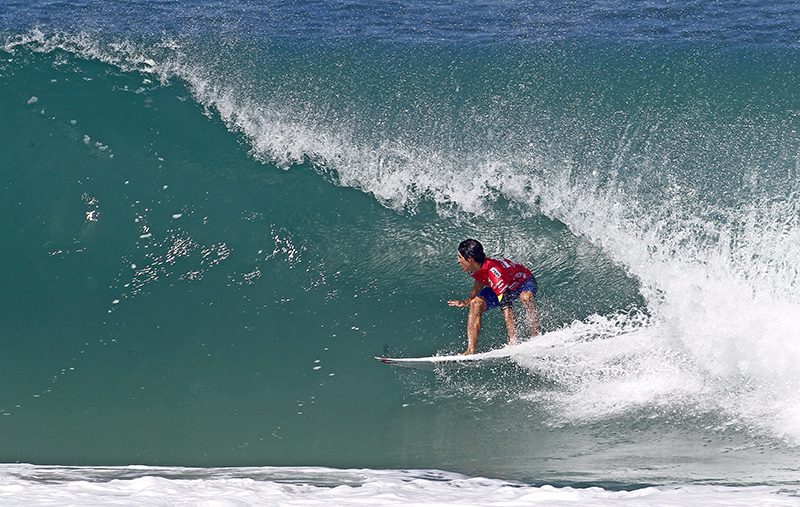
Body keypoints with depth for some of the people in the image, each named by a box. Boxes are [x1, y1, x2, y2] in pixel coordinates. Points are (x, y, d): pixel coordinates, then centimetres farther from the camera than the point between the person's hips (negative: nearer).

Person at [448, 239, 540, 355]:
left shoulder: (495, 273, -43)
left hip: (523, 281, -7)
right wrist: (468, 301, 15)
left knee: (526, 298, -41)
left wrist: (513, 341, -49)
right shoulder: (472, 267, -19)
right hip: (500, 287, 7)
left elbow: (507, 310, -46)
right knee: (475, 304, -15)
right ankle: (471, 350, -19)